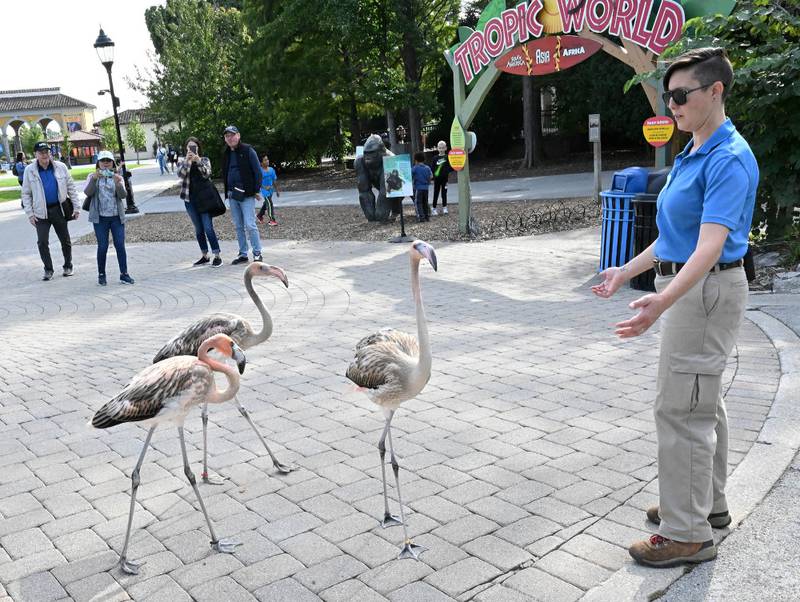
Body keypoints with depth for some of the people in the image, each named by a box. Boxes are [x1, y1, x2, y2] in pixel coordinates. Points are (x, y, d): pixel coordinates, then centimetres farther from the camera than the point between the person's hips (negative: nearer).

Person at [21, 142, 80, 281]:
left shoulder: (60, 167, -1)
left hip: (59, 209, 0)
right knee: (42, 242, -2)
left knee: (65, 240, 10)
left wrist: (76, 207, 0)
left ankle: (68, 266, 27)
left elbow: (71, 188, 4)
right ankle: (48, 270, 10)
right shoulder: (29, 170, -2)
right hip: (41, 212, 0)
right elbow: (26, 194, 3)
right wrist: (29, 214, -4)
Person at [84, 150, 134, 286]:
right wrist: (94, 179, -27)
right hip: (100, 217, -1)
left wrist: (118, 183, -27)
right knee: (102, 246, -1)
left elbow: (123, 195, -8)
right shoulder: (93, 177, 6)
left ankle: (124, 274, 3)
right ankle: (101, 274, 12)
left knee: (120, 245, -3)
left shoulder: (118, 177, 8)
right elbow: (87, 192, -11)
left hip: (117, 217, 1)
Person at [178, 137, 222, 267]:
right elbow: (180, 174, -10)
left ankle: (217, 256, -5)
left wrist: (198, 161, -28)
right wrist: (187, 160, -24)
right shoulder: (184, 162, 10)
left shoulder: (205, 160, 5)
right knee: (198, 230, 9)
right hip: (190, 200, 3)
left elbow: (207, 174, -13)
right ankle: (204, 256, 18)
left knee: (208, 228, -9)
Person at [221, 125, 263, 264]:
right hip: (232, 195, 6)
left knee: (250, 225, -10)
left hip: (246, 195, -6)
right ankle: (243, 254, 15)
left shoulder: (248, 150, -5)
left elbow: (258, 171, -6)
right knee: (238, 226, 9)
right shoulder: (226, 154, 13)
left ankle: (257, 254, 0)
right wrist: (227, 191, 13)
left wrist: (256, 190, -10)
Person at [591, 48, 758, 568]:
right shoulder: (692, 154, 12)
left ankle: (688, 534, 6)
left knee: (681, 409, -6)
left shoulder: (729, 159, -20)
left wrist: (662, 301, -41)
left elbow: (710, 245, -30)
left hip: (706, 290, -10)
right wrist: (627, 271, 23)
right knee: (704, 402, 18)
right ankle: (709, 504, 33)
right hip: (687, 286, 10)